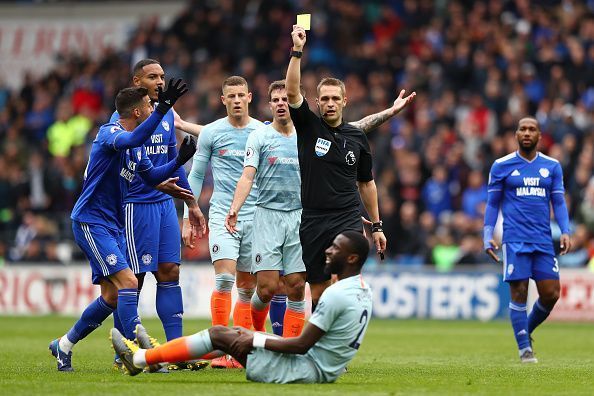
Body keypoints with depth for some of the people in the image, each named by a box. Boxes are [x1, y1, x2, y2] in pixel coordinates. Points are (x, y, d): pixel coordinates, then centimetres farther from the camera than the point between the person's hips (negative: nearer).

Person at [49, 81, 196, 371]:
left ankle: (64, 345, 24)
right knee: (127, 282, -19)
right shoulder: (109, 133, -15)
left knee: (111, 296, 9)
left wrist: (178, 161, 8)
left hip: (112, 225, 10)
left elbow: (151, 176, 24)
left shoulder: (136, 148, 12)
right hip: (90, 221, -10)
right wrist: (163, 108, -46)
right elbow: (134, 139, -37)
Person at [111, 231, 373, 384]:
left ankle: (140, 358, 10)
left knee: (219, 334, -1)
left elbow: (302, 345, -21)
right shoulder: (364, 292, 9)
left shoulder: (336, 296, -22)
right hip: (322, 371, 9)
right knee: (240, 334, 21)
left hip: (309, 370, -9)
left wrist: (254, 340, -11)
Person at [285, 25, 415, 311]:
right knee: (318, 290, 5)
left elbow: (366, 183, 15)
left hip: (348, 220, 0)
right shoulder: (308, 126, 2)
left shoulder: (357, 137, 7)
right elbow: (292, 92, -14)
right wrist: (297, 51, -23)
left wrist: (376, 226, 14)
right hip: (313, 221, 0)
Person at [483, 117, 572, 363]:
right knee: (519, 293, -8)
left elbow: (559, 202, 11)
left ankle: (526, 331, 23)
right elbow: (492, 203, 8)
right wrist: (487, 235, -1)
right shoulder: (502, 166, 4)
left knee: (551, 294, -2)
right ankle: (524, 348, 1)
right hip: (515, 239, -3)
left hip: (543, 240, 3)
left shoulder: (552, 166, 10)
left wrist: (565, 231, -3)